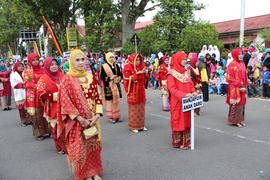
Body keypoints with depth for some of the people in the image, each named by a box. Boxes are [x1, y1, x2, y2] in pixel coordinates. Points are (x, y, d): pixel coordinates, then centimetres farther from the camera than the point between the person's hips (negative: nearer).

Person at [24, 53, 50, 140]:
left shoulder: (42, 69, 11)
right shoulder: (27, 71, 3)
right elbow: (27, 83, -5)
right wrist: (37, 86, -19)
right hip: (33, 96, -3)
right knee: (36, 114, -1)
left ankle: (47, 130, 15)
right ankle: (39, 133, 9)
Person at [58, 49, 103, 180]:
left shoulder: (91, 77, 5)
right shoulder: (67, 79, -7)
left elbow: (98, 97, 4)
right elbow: (65, 101, -12)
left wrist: (97, 115, -9)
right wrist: (80, 118, -17)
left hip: (92, 119, 4)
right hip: (76, 121, -4)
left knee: (94, 145, 13)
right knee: (80, 148, 5)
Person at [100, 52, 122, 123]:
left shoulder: (116, 66, 10)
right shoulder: (104, 66, -3)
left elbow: (120, 74, 14)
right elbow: (102, 77, -6)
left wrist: (119, 78, -8)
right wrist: (110, 78, -19)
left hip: (116, 85, 4)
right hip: (108, 86, -4)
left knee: (116, 99, 6)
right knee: (110, 100, -5)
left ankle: (116, 115, 16)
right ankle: (111, 116, 4)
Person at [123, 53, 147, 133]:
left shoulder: (140, 67, 11)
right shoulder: (128, 68, -7)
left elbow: (144, 79, 16)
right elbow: (127, 79, -17)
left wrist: (145, 73, -5)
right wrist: (137, 73, -20)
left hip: (141, 91, 6)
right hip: (133, 92, -6)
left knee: (141, 108, 10)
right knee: (134, 108, -1)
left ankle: (141, 125, 20)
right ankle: (133, 126, 9)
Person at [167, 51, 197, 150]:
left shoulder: (187, 71, 10)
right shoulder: (172, 73, -10)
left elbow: (191, 84, 14)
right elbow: (172, 88, -16)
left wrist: (193, 92, -6)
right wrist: (183, 95, -26)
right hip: (177, 102, -6)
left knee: (187, 120, 10)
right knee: (178, 121, 2)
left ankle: (186, 141, 22)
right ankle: (177, 142, 15)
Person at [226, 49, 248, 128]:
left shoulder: (242, 64, 12)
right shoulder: (232, 64, -9)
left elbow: (245, 76, 16)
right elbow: (229, 77, -12)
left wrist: (245, 85, 8)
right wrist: (238, 83, -15)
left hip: (242, 87, 7)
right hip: (234, 88, -7)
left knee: (242, 103, 10)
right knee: (236, 104, -3)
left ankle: (240, 119, 20)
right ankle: (235, 120, 7)